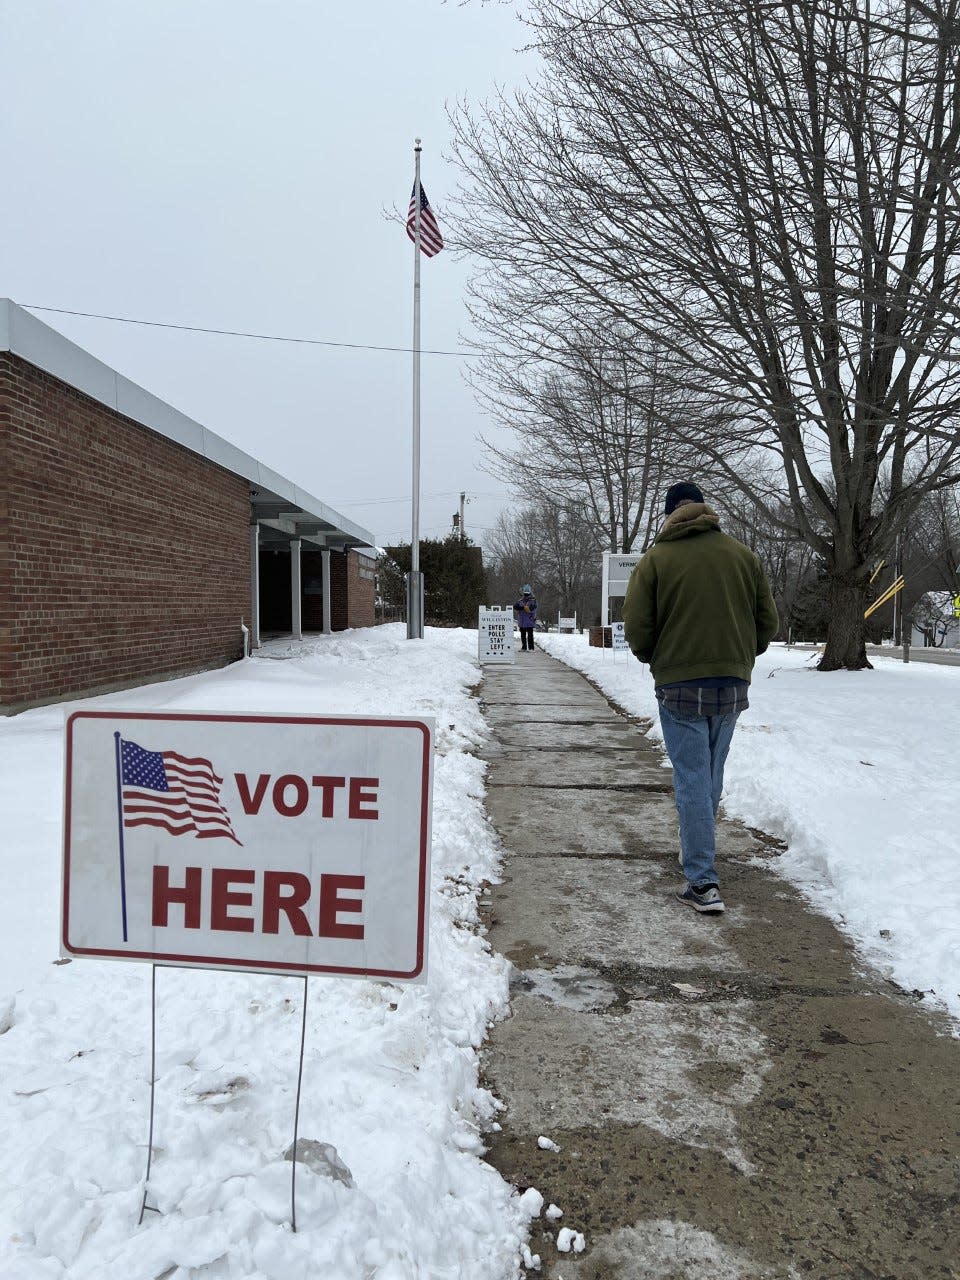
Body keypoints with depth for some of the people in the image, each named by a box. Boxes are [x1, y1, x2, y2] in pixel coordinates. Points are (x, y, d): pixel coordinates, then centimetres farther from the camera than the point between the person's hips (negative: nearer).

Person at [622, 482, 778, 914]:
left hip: (680, 686, -4)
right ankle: (698, 850, 37)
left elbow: (636, 627, -9)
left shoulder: (655, 560, -6)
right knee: (711, 776, 19)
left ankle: (703, 883, -2)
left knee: (692, 781, 0)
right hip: (733, 684, 4)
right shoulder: (743, 555, 5)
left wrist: (654, 660, 11)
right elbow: (768, 621, 6)